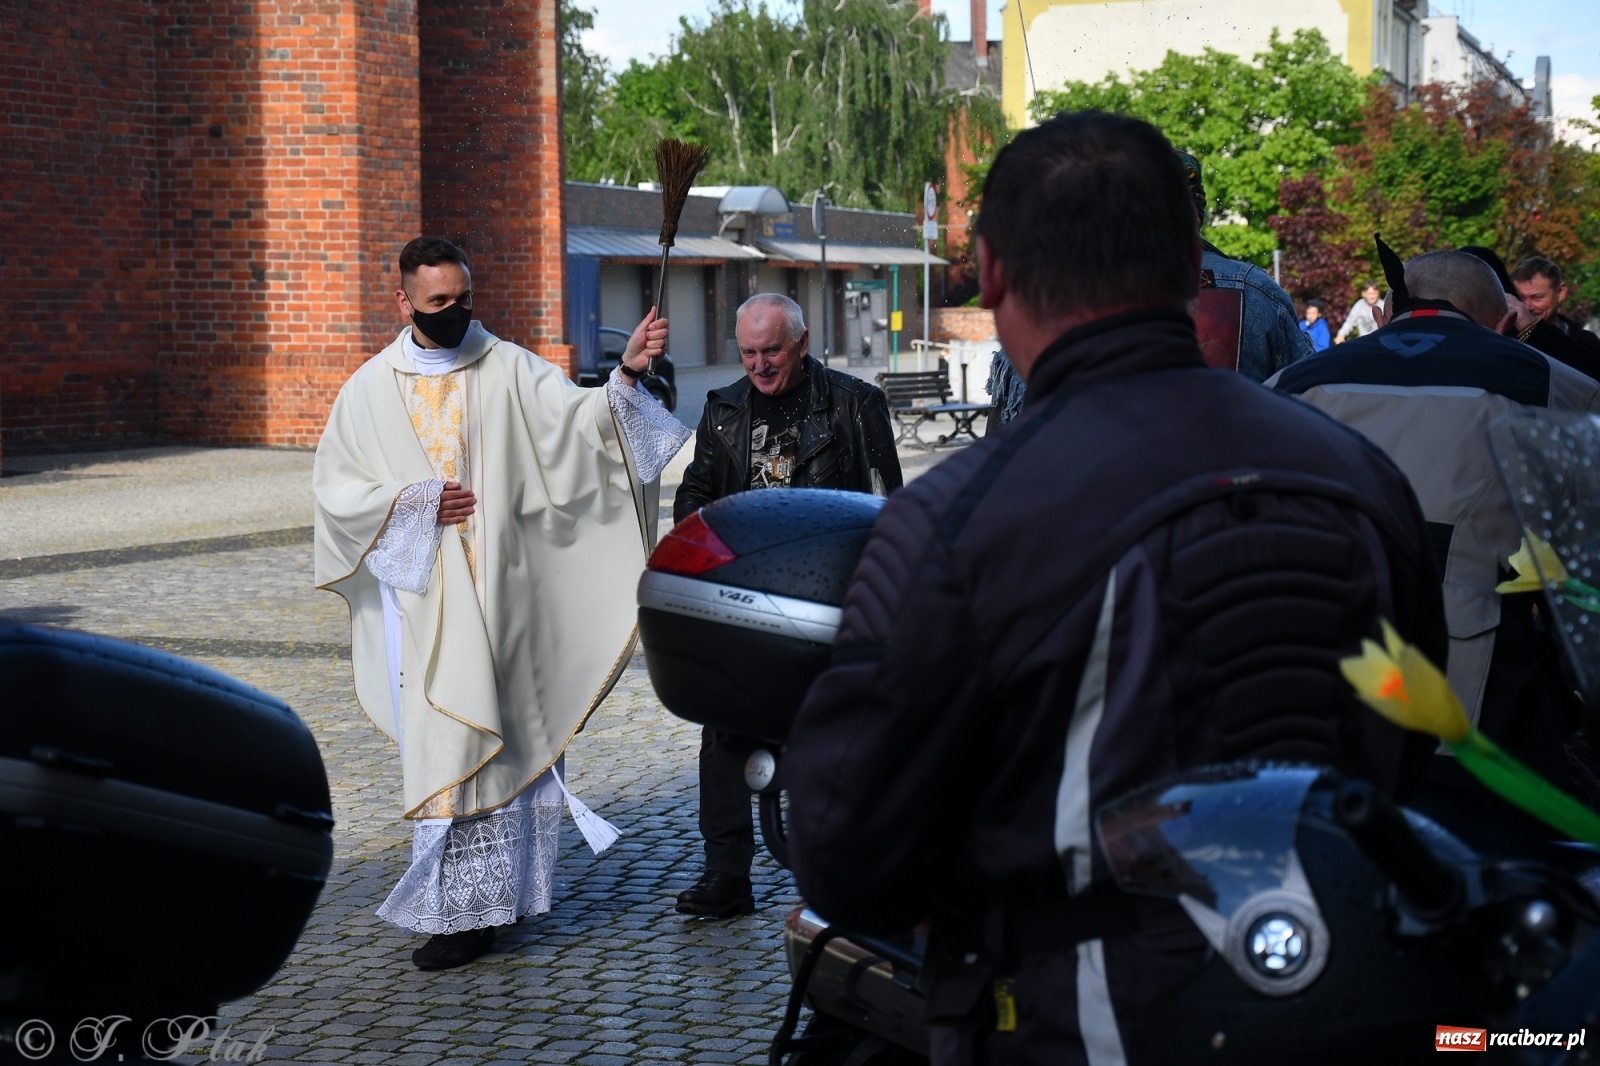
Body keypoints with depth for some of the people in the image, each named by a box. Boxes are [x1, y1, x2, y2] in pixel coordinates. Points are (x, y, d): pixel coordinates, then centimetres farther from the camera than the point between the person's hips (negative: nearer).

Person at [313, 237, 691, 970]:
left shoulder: (508, 370, 1)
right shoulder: (372, 389, 7)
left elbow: (578, 423, -13)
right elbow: (334, 487, 7)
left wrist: (626, 374, -30)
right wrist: (415, 501, -7)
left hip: (501, 594, -1)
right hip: (423, 600, 1)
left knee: (508, 736, 2)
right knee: (447, 747, 1)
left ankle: (482, 903, 10)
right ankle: (462, 907, 10)